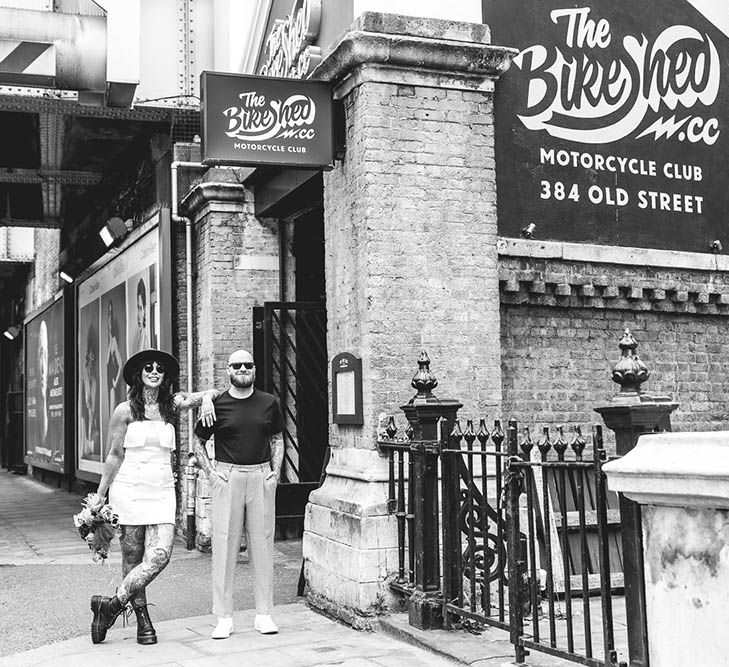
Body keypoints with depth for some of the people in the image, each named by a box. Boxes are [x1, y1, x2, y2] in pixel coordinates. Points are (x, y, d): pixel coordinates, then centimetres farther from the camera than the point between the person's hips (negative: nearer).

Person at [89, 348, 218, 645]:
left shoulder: (171, 404, 9)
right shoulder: (125, 410, 1)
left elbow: (211, 393, 19)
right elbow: (114, 456, 5)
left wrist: (207, 399, -5)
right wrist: (99, 495, 7)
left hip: (161, 491, 3)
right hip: (129, 489, -2)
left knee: (160, 555, -12)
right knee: (132, 559, 1)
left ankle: (111, 605, -1)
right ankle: (142, 619, 14)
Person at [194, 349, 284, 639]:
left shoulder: (269, 403, 7)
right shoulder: (217, 404, 1)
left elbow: (277, 439, 17)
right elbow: (198, 442, 11)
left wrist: (276, 471, 5)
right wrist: (210, 472, 0)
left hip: (262, 476, 2)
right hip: (227, 476, -2)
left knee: (262, 544, 4)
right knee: (224, 545, -1)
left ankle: (263, 614, 13)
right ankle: (224, 617, 6)